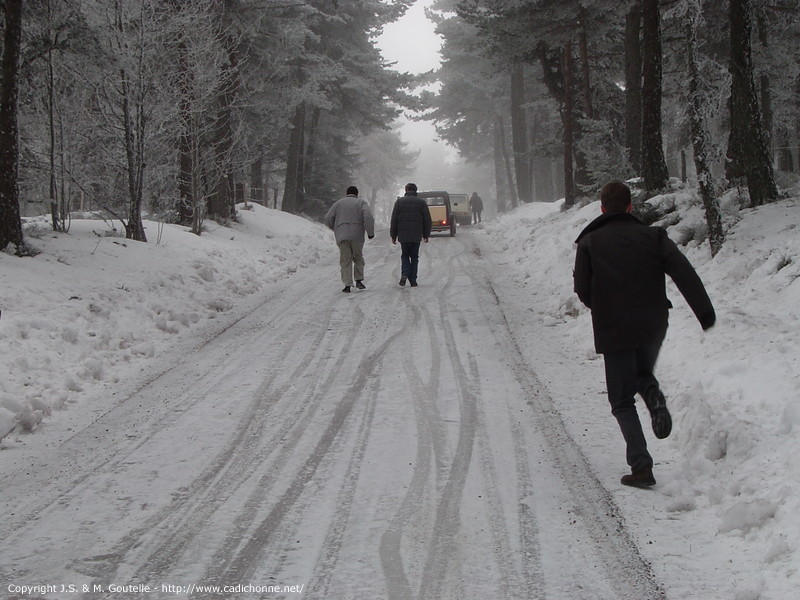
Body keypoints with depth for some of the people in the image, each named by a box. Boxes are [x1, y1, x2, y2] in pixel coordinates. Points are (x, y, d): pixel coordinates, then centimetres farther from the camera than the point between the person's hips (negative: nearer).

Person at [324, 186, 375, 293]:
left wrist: (336, 229, 25)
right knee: (358, 258, 17)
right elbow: (368, 218, -8)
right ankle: (359, 280, 7)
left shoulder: (338, 203, 16)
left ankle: (347, 284, -8)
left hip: (342, 236, 1)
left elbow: (328, 219, 10)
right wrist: (370, 232, 0)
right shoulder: (362, 203, 10)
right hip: (357, 236, -1)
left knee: (345, 261, 2)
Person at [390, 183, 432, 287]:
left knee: (405, 255, 14)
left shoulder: (399, 201, 2)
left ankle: (405, 274, -10)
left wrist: (393, 235, 6)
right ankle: (413, 280, 4)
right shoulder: (421, 202, 4)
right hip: (416, 235, 0)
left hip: (403, 235, 0)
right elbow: (427, 220, 3)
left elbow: (394, 220, 1)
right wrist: (426, 235, 11)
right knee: (414, 257, 8)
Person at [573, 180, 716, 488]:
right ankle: (652, 393, -6)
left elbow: (583, 290, -3)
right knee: (642, 372, 29)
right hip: (653, 326, 2)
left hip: (613, 332, -2)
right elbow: (684, 272, -9)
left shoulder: (589, 242, 0)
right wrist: (705, 311, -11)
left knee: (622, 401, 6)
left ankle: (641, 466, -9)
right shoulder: (653, 236, 2)